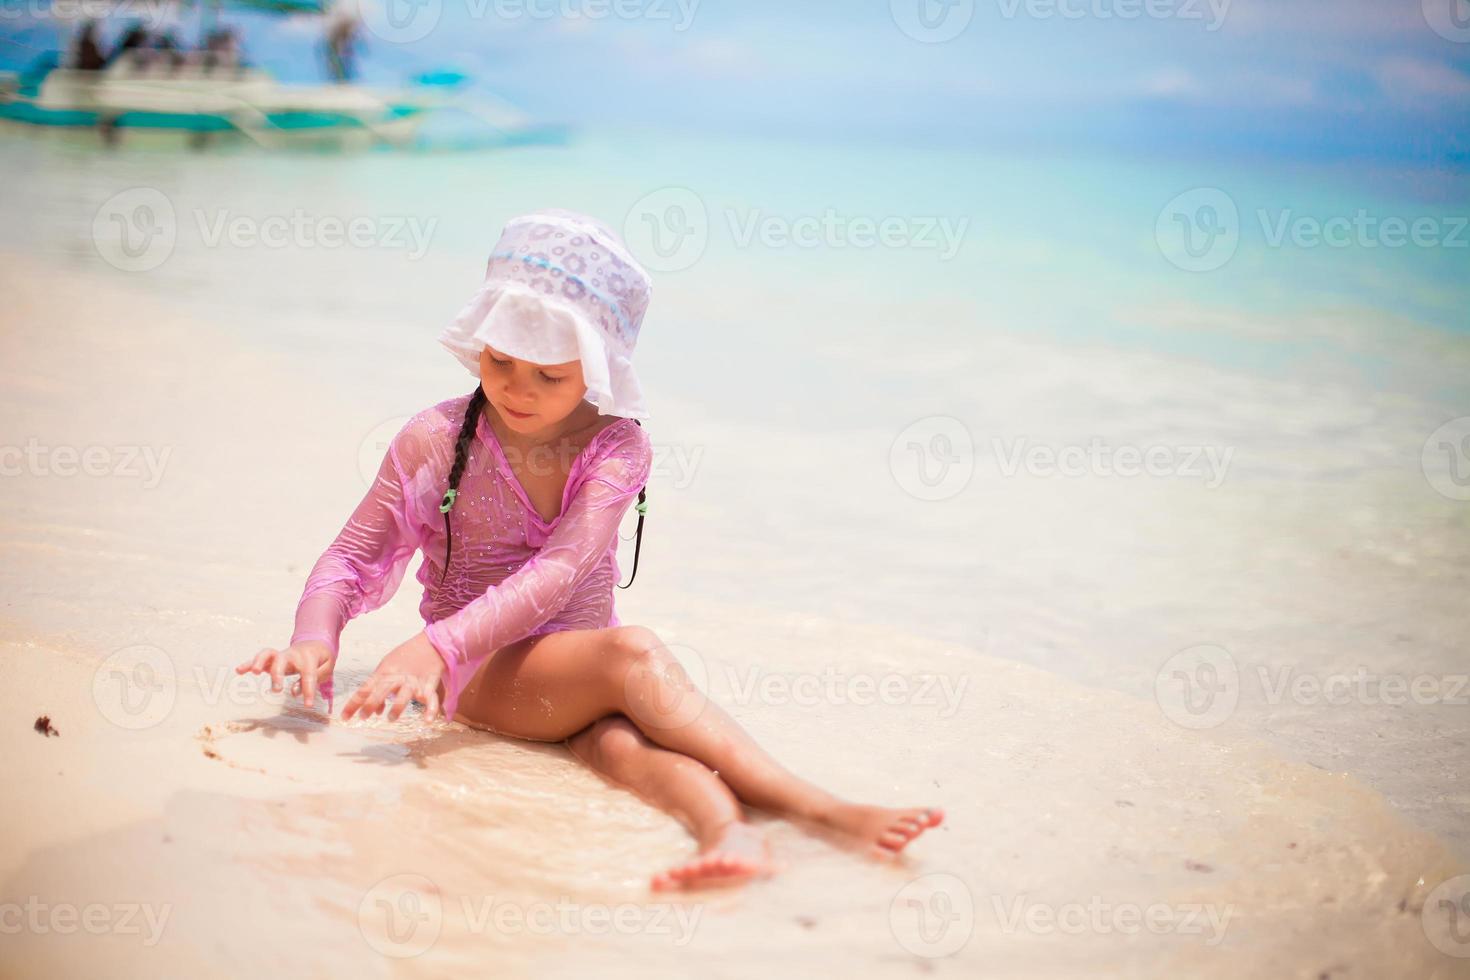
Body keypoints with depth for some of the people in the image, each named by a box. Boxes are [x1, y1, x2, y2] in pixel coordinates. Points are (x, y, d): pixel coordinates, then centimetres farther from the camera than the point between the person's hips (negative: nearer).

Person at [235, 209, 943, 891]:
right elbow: (355, 556, 3)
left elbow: (557, 575, -17)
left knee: (621, 739, -36)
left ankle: (728, 830, -66)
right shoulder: (436, 440, -2)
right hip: (476, 678, -2)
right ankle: (816, 808, -44)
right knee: (635, 652, -33)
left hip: (580, 671, 2)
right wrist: (315, 640, -20)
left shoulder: (618, 448, -4)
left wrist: (436, 644, -31)